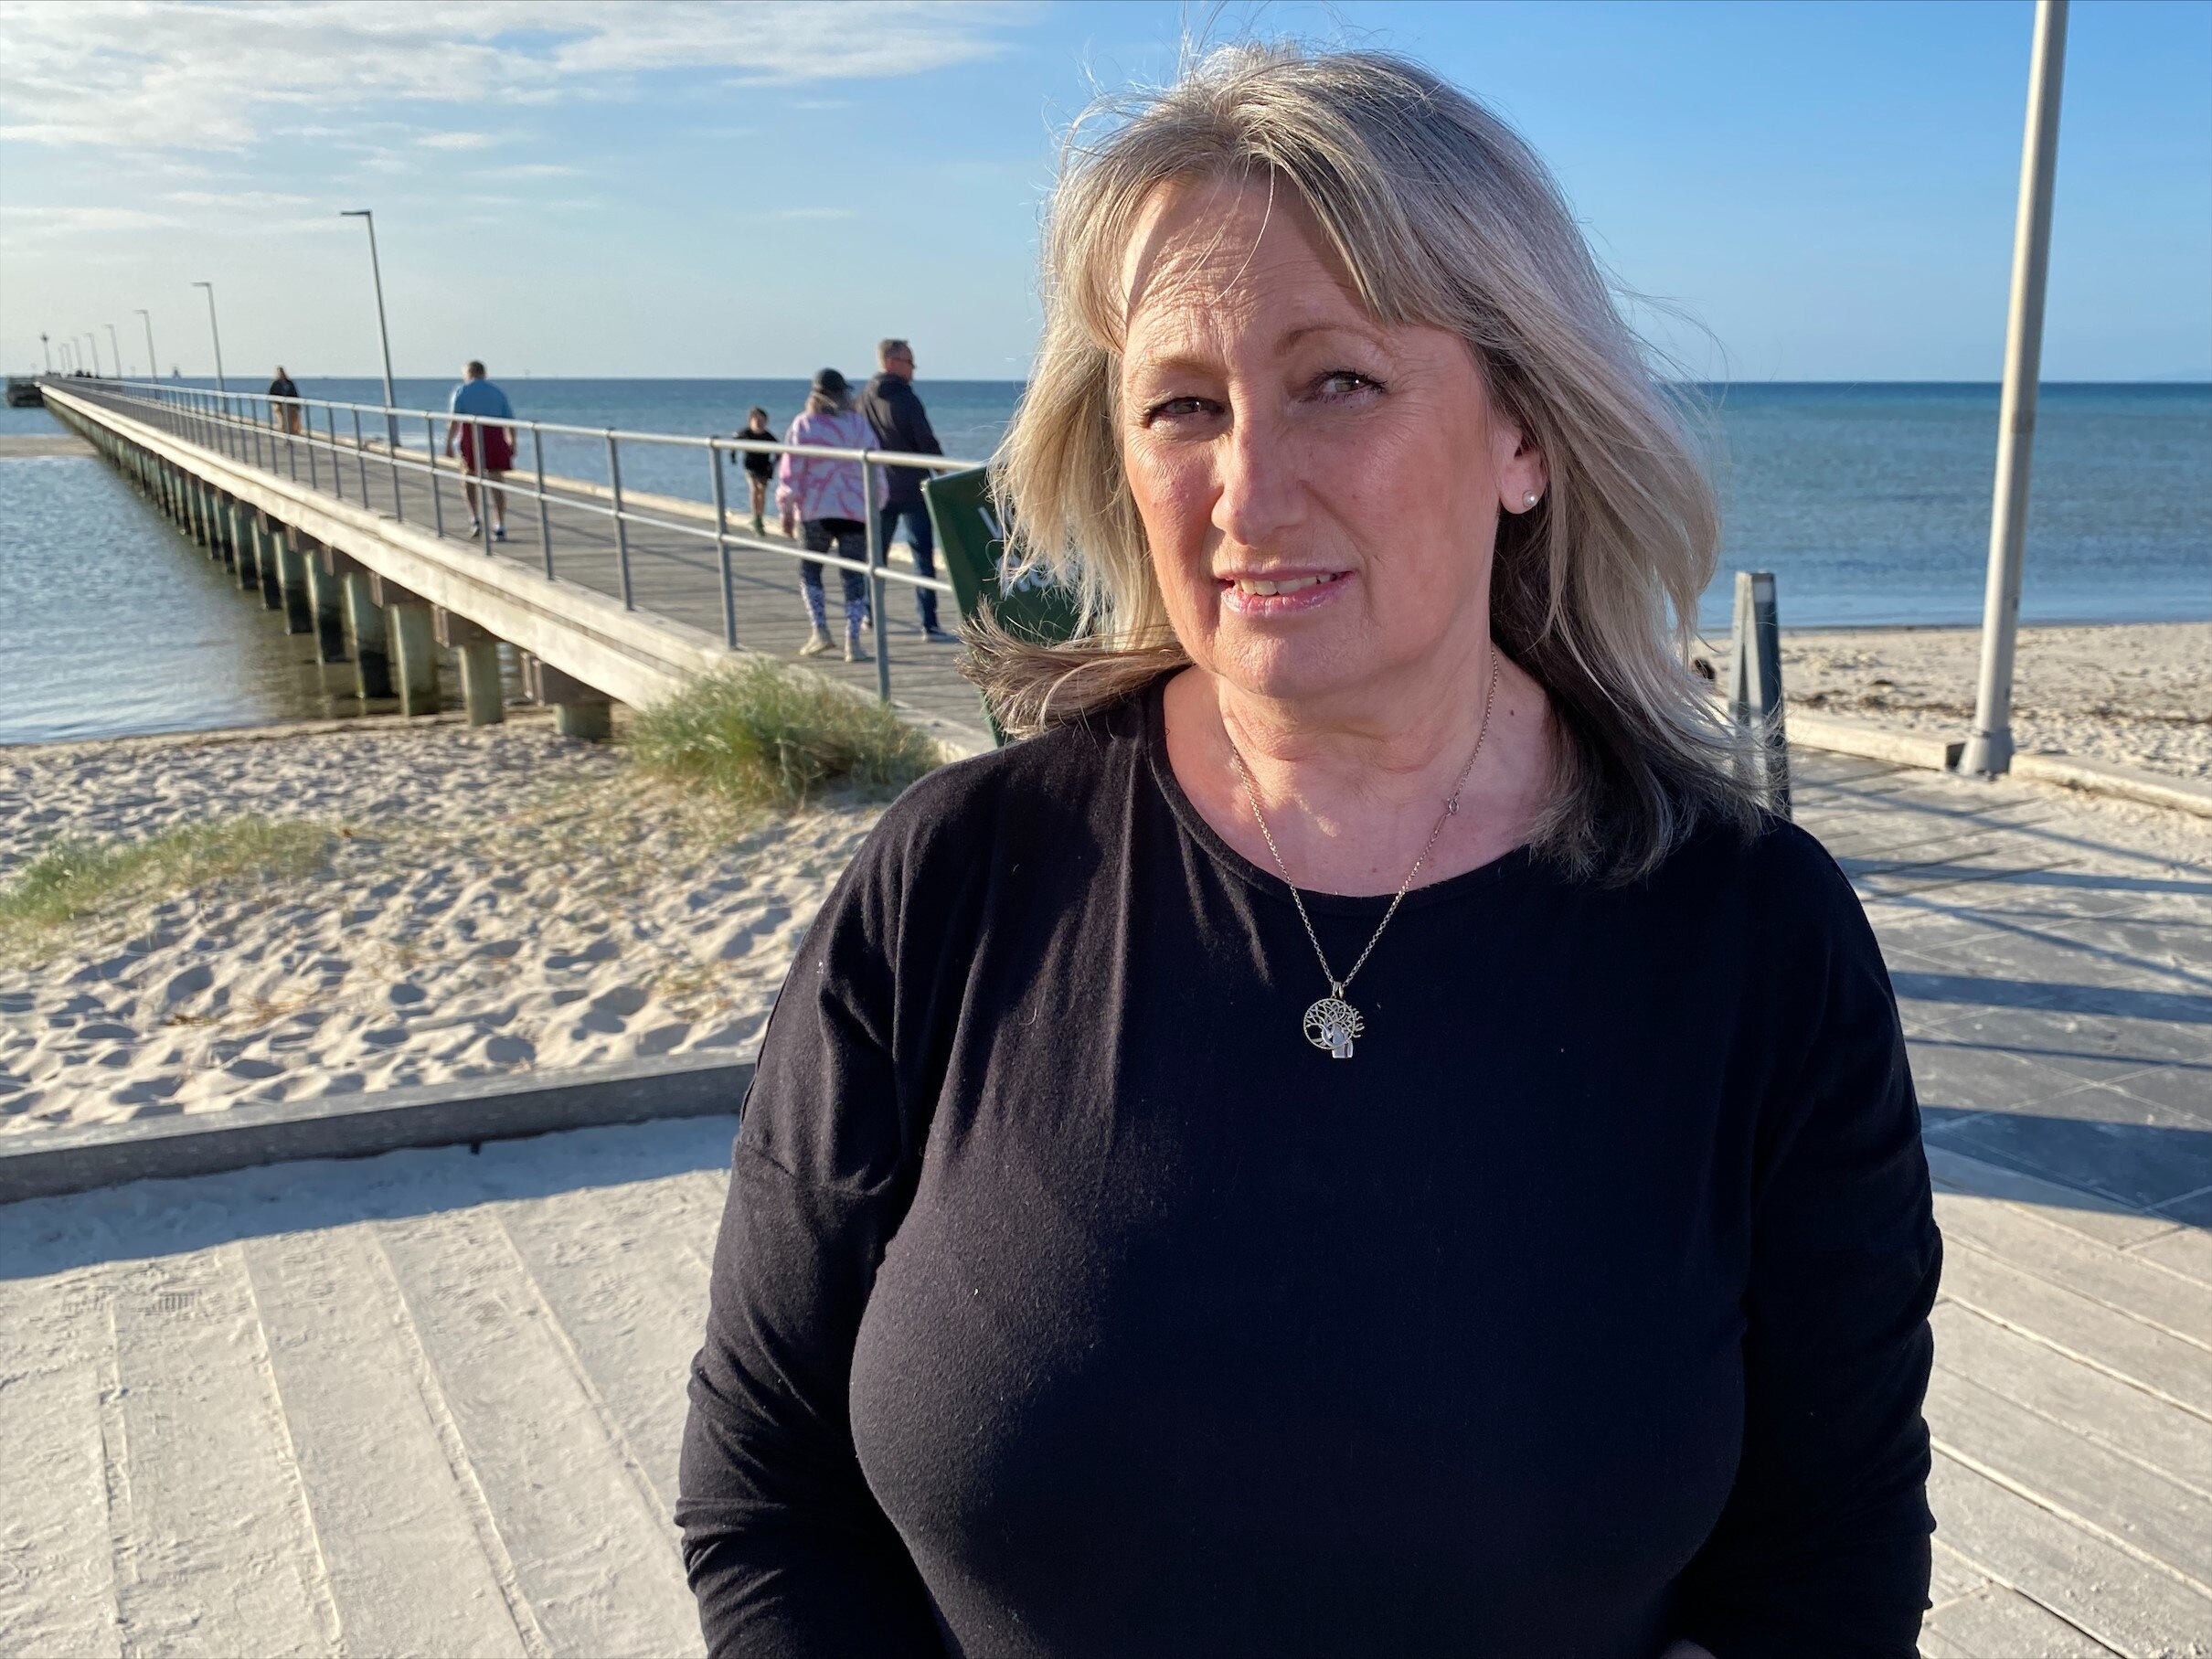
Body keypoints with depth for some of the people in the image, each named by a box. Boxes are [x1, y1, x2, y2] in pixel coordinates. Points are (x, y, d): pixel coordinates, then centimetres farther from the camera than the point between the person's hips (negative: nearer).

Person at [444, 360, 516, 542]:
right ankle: (500, 529, -4)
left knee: (469, 479, 16)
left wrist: (448, 443, -6)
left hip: (471, 437, -2)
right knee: (496, 483, 2)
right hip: (495, 438, 2)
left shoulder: (461, 391, 8)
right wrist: (512, 443, 18)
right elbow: (510, 420, 10)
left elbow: (454, 419, -5)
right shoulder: (497, 391, 16)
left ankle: (476, 520, 2)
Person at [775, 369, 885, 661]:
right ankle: (853, 641, -5)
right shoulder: (859, 423, 5)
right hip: (855, 509, 2)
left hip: (815, 509, -1)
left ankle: (820, 631, 3)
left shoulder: (804, 425, -2)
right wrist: (875, 506, 16)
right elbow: (875, 470, 6)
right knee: (853, 574, 3)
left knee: (809, 569, 15)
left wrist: (785, 509, 4)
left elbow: (791, 471, -4)